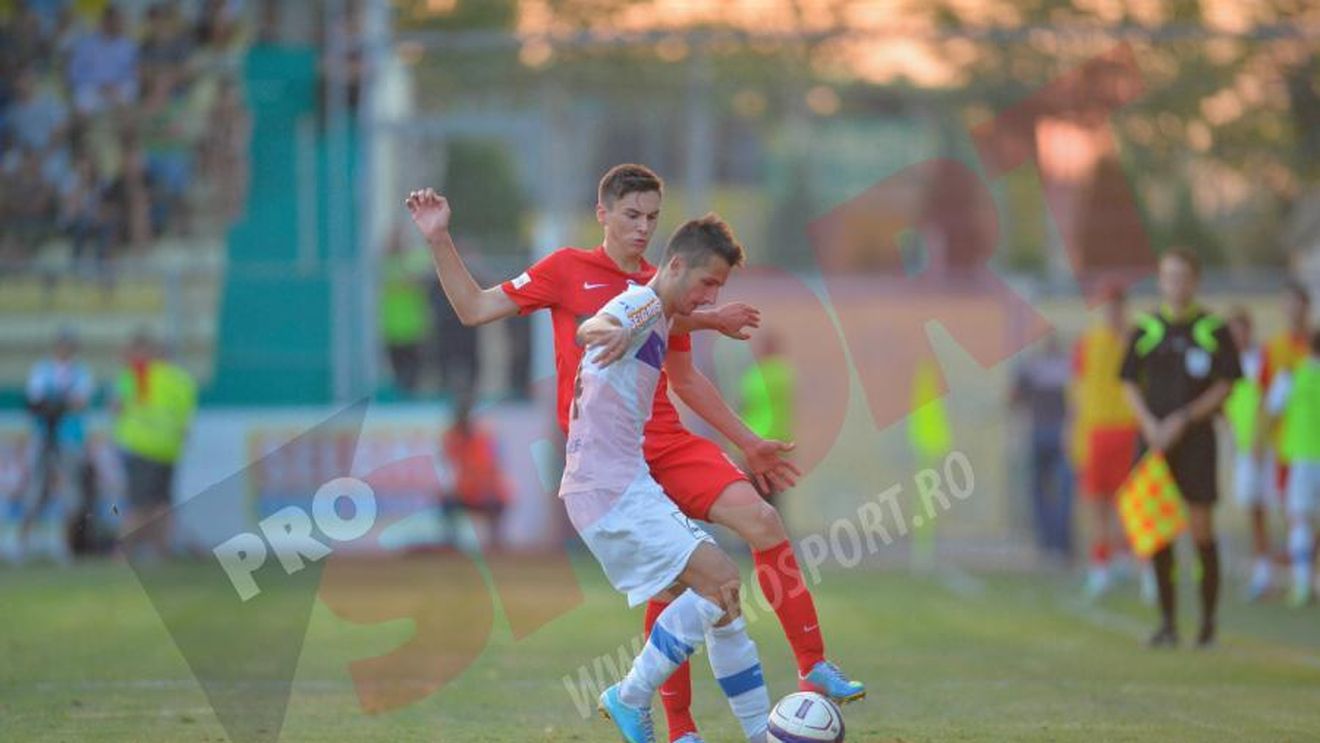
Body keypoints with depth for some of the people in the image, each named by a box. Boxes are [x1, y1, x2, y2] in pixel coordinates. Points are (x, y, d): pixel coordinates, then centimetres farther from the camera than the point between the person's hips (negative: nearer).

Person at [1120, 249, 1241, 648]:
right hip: (1155, 439, 2)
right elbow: (1129, 383, 9)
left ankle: (1208, 620, 7)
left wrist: (1182, 420, -11)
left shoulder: (1214, 330, 0)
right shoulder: (1146, 328, 8)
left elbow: (1225, 385, -2)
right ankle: (1167, 622, 5)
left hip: (1196, 437, -2)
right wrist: (1149, 424, -7)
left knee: (1201, 531, -4)